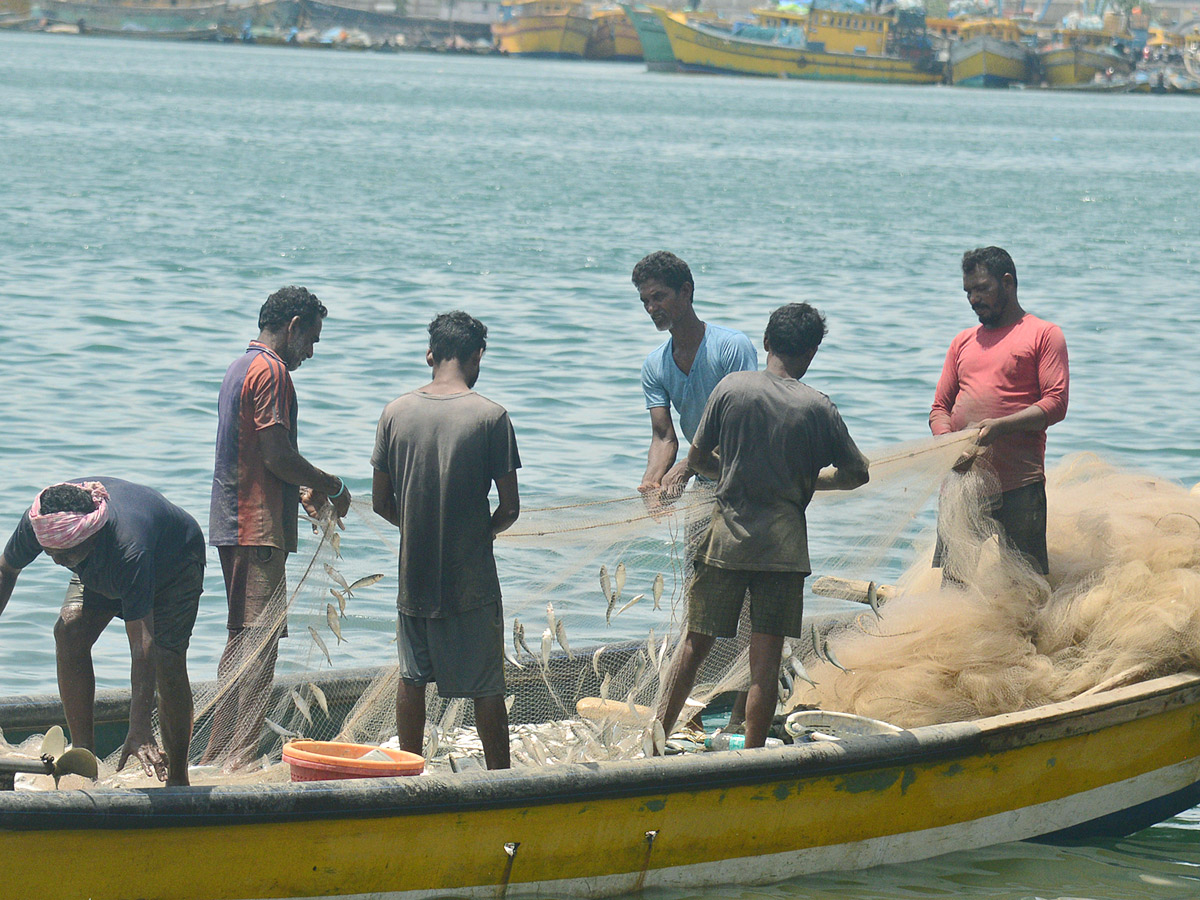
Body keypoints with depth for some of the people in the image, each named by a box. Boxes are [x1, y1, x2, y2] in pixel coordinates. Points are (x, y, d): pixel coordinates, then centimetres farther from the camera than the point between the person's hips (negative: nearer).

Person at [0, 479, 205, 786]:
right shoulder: (36, 522, -33)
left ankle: (177, 779, -6)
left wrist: (140, 729, -54)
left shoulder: (128, 550, -48)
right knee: (70, 630, -20)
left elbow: (142, 643, -49)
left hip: (175, 562, -5)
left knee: (167, 661, -22)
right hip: (100, 571, 5)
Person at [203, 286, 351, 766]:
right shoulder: (271, 371, -13)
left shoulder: (242, 367, 20)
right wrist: (331, 486, -5)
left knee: (244, 647, 14)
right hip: (259, 529, -11)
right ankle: (233, 762, -13)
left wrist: (302, 491, 19)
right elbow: (277, 456, -19)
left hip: (232, 525, 11)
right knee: (257, 643, -10)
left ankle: (221, 759, 17)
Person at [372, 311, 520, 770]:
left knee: (411, 679, 14)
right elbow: (510, 508, -8)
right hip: (471, 577, -3)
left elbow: (381, 501, 3)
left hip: (413, 573, 3)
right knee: (486, 687, 5)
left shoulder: (396, 413, -2)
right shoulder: (490, 417, -11)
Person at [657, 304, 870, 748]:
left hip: (727, 534, 2)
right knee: (765, 659, 0)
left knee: (695, 643, 13)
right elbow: (856, 474, 6)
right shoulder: (818, 408, -4)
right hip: (784, 542, -1)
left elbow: (697, 458, 5)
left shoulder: (731, 387, -2)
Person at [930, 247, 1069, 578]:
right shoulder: (963, 342, 23)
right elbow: (940, 408, 19)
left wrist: (999, 426, -18)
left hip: (1019, 486, -5)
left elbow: (1056, 403, -4)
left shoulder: (1044, 335, 6)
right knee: (953, 585, 0)